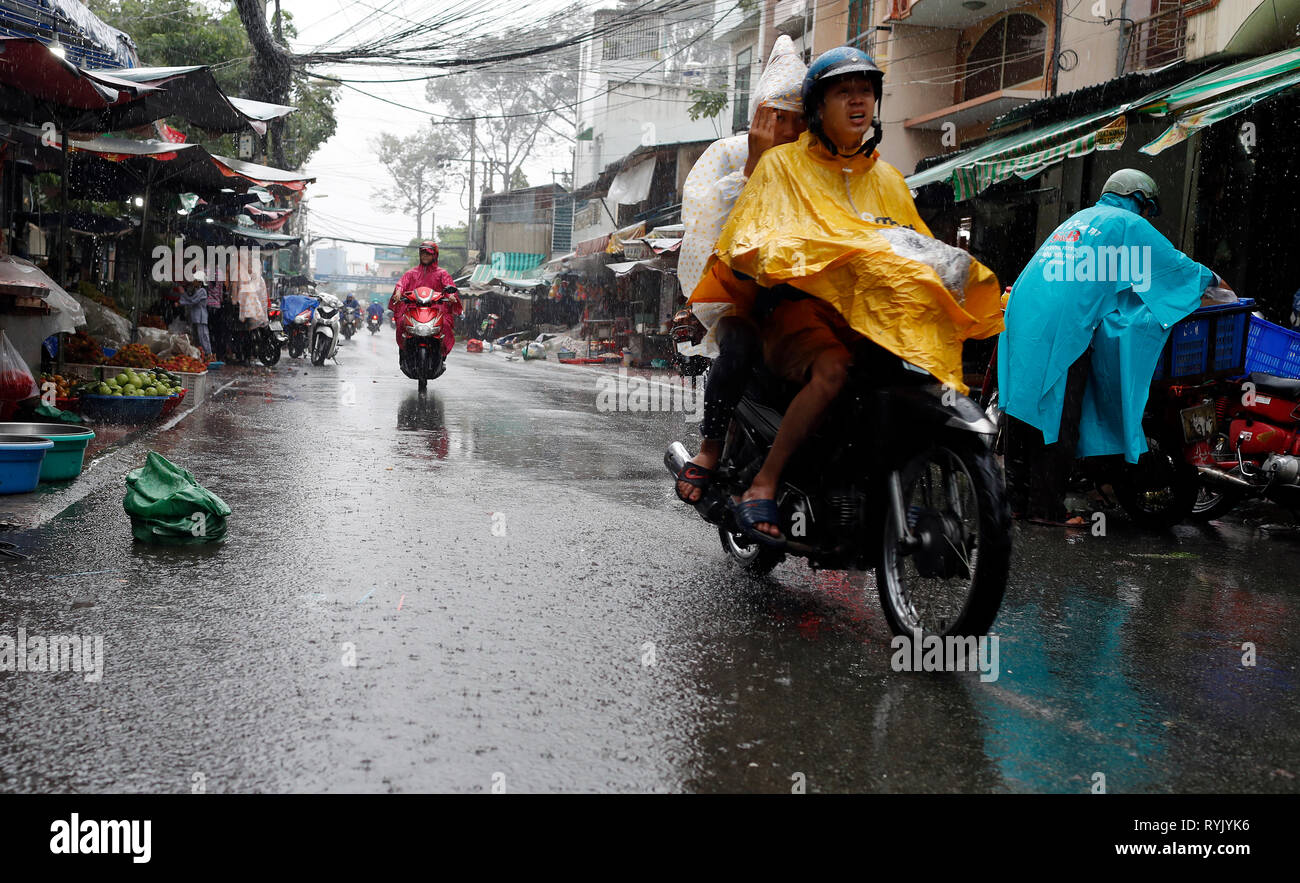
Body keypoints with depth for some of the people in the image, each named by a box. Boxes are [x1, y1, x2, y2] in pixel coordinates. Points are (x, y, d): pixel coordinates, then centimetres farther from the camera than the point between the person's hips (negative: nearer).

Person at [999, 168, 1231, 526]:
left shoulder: (1079, 218, 30)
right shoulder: (1127, 224, 7)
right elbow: (1173, 263, 10)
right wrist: (1212, 279, 27)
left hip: (1021, 317, 8)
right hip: (1060, 326, -8)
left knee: (1025, 410, 9)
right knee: (1058, 419, -4)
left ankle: (1018, 498, 14)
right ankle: (1047, 507, -3)